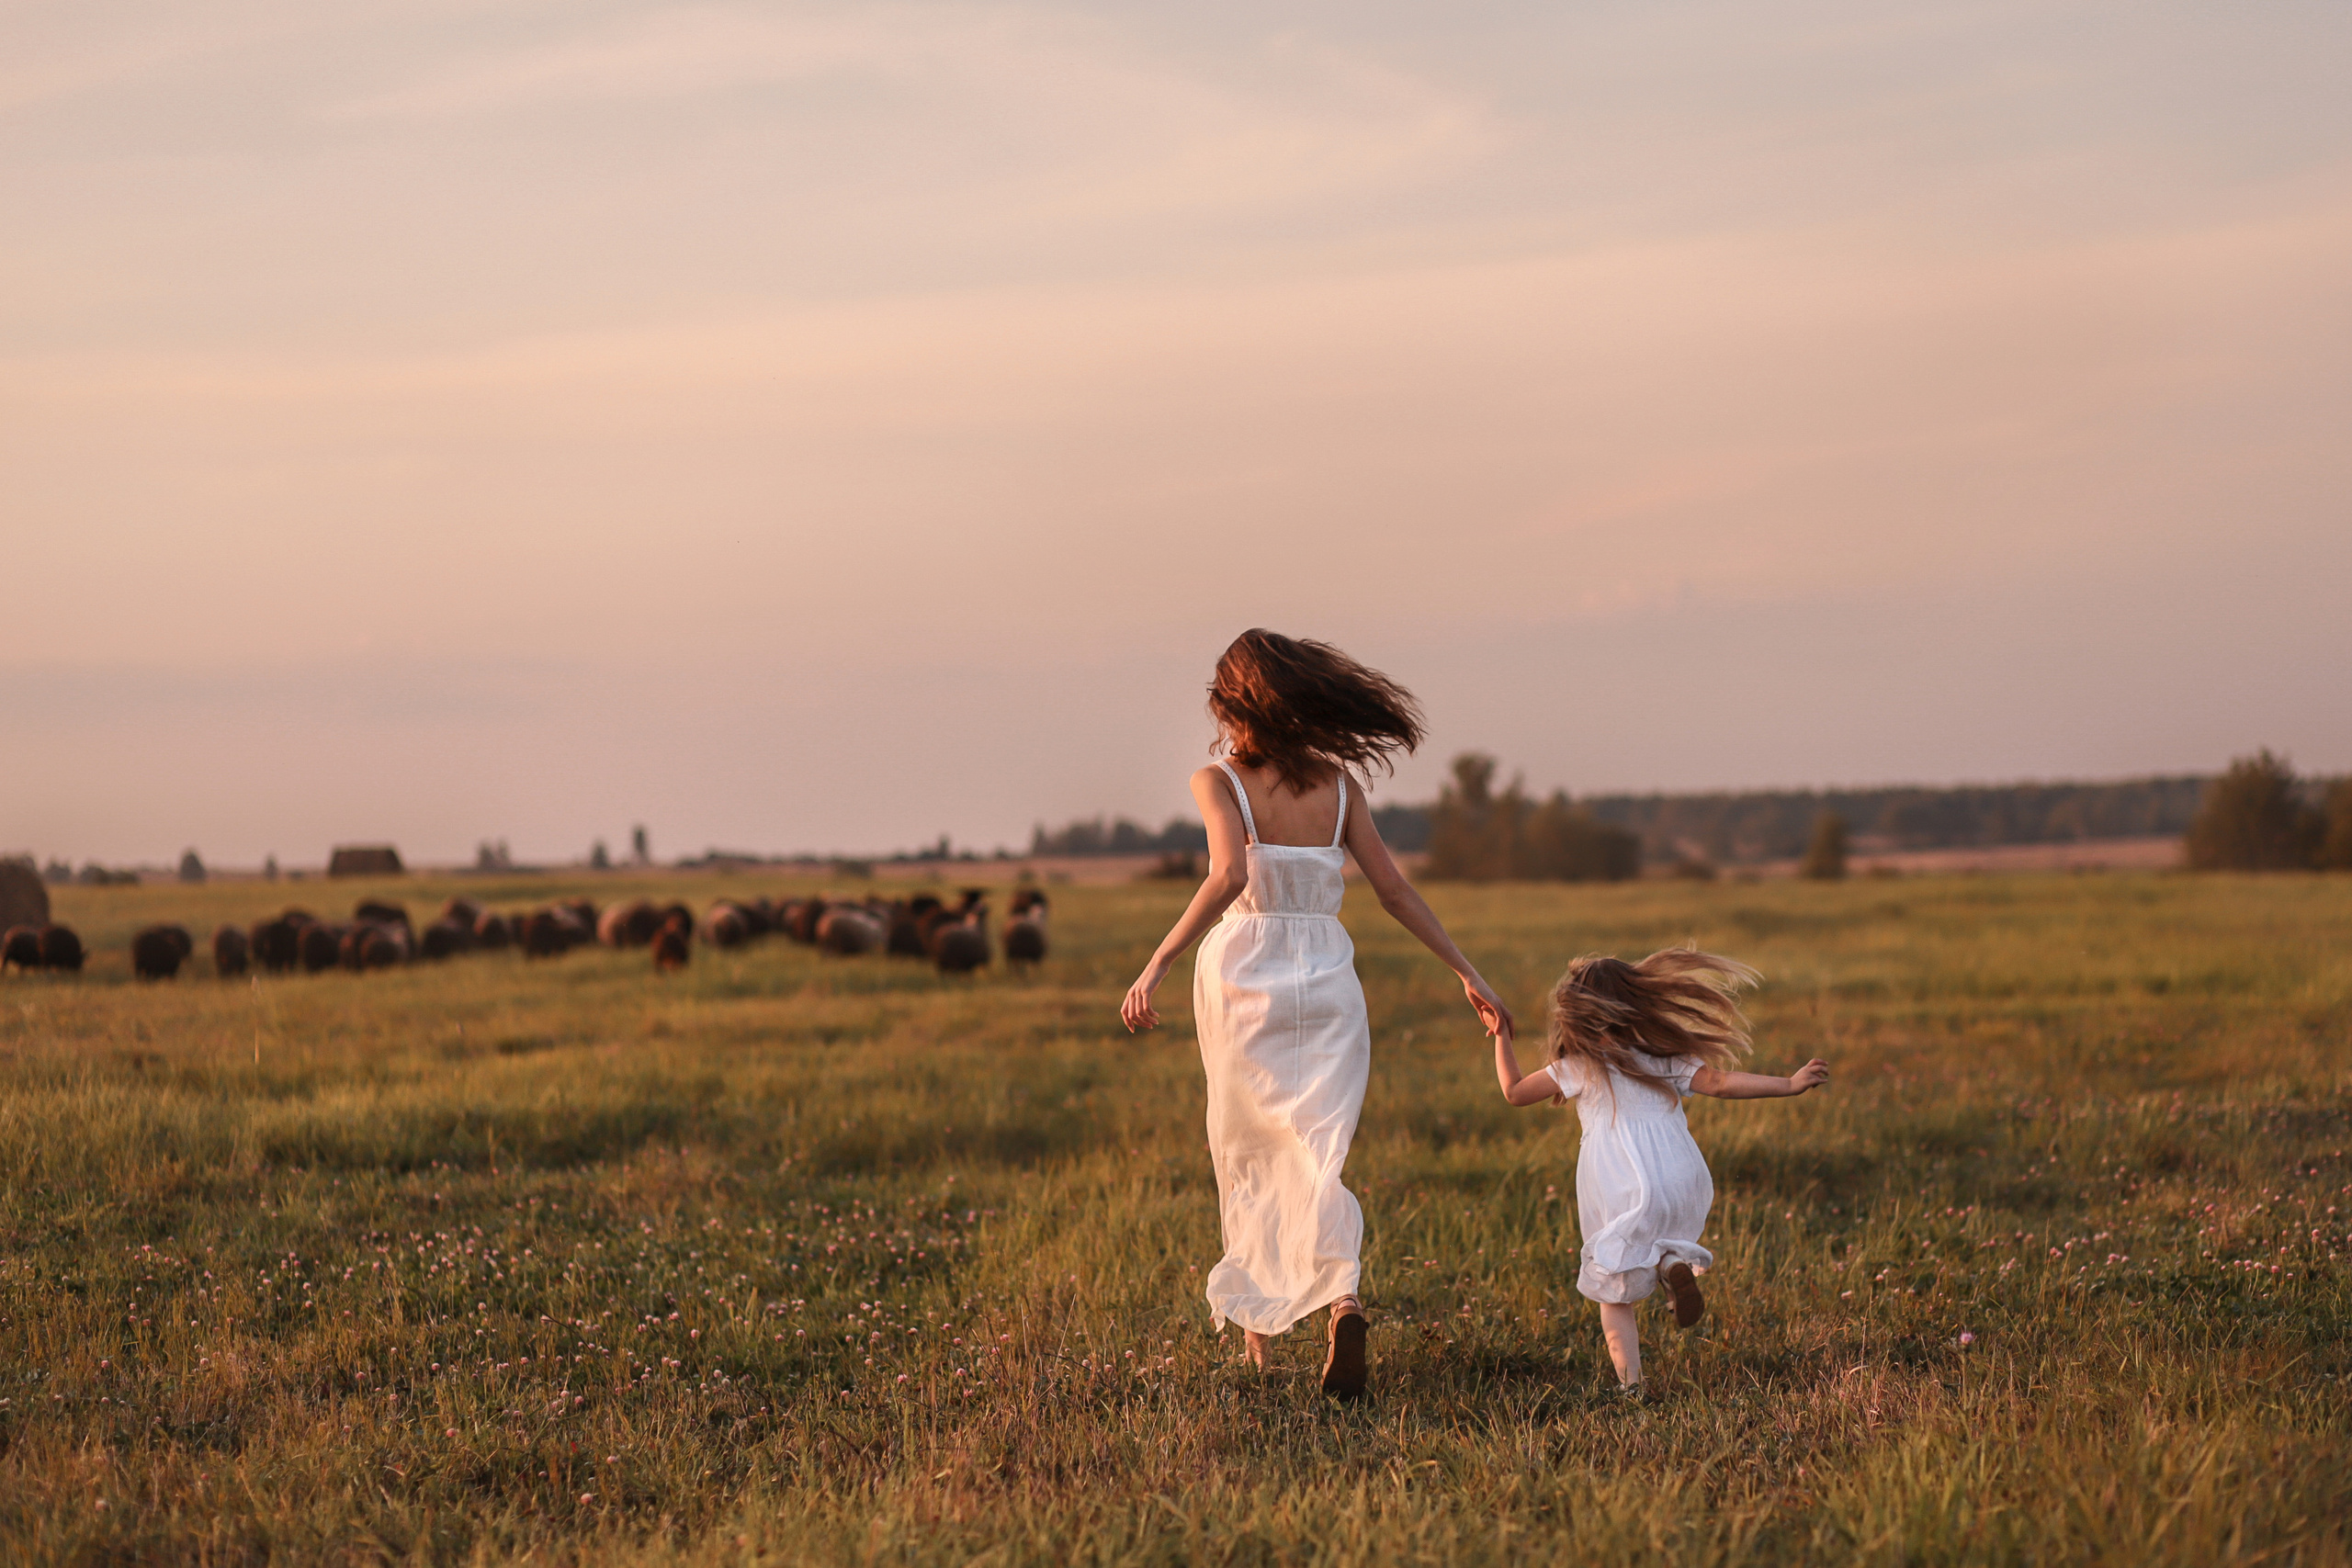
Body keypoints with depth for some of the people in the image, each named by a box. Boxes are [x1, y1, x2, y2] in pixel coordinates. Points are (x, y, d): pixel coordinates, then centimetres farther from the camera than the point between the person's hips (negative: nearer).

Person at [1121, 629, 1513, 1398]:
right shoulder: (1337, 782, 4)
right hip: (1326, 980, 2)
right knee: (1316, 1159, 0)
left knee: (1245, 1157, 17)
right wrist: (1466, 971, 9)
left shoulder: (1219, 781, -7)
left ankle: (1253, 1317, 25)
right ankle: (1343, 1297, -26)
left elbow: (1229, 877, -23)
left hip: (1242, 979, -2)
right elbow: (1393, 888, 4)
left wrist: (1156, 966, -26)